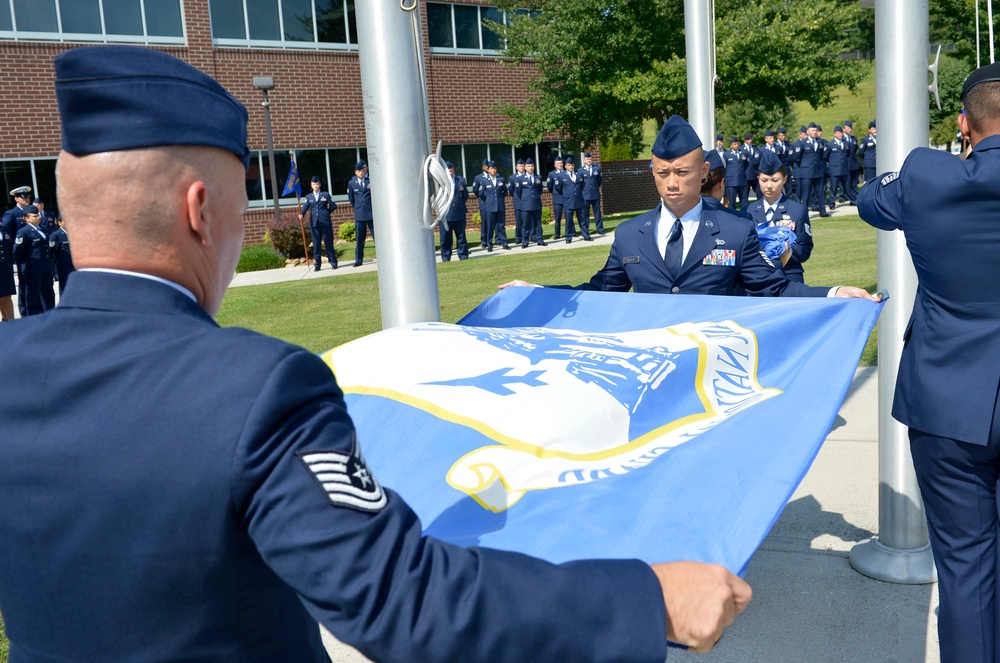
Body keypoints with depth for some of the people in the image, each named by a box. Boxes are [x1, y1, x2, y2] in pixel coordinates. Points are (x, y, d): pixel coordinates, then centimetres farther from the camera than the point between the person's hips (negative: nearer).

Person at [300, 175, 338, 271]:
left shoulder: (326, 194, 6)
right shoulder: (308, 197, 11)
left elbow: (333, 205, 7)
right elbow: (305, 207, -3)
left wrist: (327, 212, 3)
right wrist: (301, 214, -21)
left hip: (325, 222, -2)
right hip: (314, 223, 2)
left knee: (328, 242, 2)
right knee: (316, 244, 3)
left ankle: (333, 263, 9)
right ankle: (317, 265, 8)